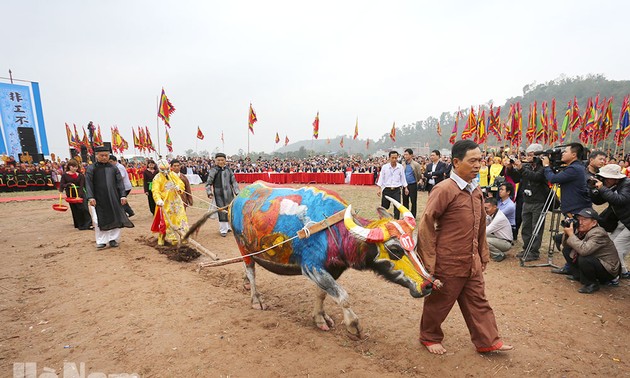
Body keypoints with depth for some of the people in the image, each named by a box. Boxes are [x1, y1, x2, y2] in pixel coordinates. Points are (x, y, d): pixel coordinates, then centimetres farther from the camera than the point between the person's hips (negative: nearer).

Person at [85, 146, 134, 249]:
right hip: (98, 199, -2)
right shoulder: (91, 168, 3)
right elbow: (88, 184, -3)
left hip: (113, 198, 2)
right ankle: (101, 241, 12)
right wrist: (90, 197, -13)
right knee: (100, 220, 1)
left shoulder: (113, 168, 8)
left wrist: (123, 195, -3)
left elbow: (120, 182, 6)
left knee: (115, 218, 4)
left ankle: (113, 239, 16)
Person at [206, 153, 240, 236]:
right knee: (221, 211, -1)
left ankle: (229, 226, 28)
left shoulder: (228, 169, 6)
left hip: (229, 193, 3)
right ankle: (223, 230, 10)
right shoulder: (213, 170, -3)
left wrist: (237, 192, 6)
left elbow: (233, 181, 10)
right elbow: (208, 183, 0)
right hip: (218, 194, -3)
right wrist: (209, 192, -11)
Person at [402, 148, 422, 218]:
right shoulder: (403, 164, 4)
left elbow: (419, 175, -2)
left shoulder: (416, 164, -8)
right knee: (405, 201, 10)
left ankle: (413, 216, 13)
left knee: (413, 201, 3)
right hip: (405, 185, 4)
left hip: (413, 185, -4)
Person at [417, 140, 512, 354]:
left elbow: (481, 225, 16)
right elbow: (426, 225, -19)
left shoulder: (476, 190, 6)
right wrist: (429, 261, -18)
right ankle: (429, 338, 34)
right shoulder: (444, 189, -19)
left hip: (472, 263, 7)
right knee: (439, 303, 12)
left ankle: (487, 341, 37)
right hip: (448, 264, -7)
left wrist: (483, 255, 19)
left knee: (478, 301, 19)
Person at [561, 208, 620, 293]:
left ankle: (592, 284, -8)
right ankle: (577, 275, 15)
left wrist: (571, 234, -32)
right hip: (595, 261, 8)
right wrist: (567, 232, -15)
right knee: (567, 251, 5)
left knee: (583, 259, -34)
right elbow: (566, 245, 2)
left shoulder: (598, 233, -26)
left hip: (608, 270, -8)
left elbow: (584, 250, -42)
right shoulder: (583, 231, -2)